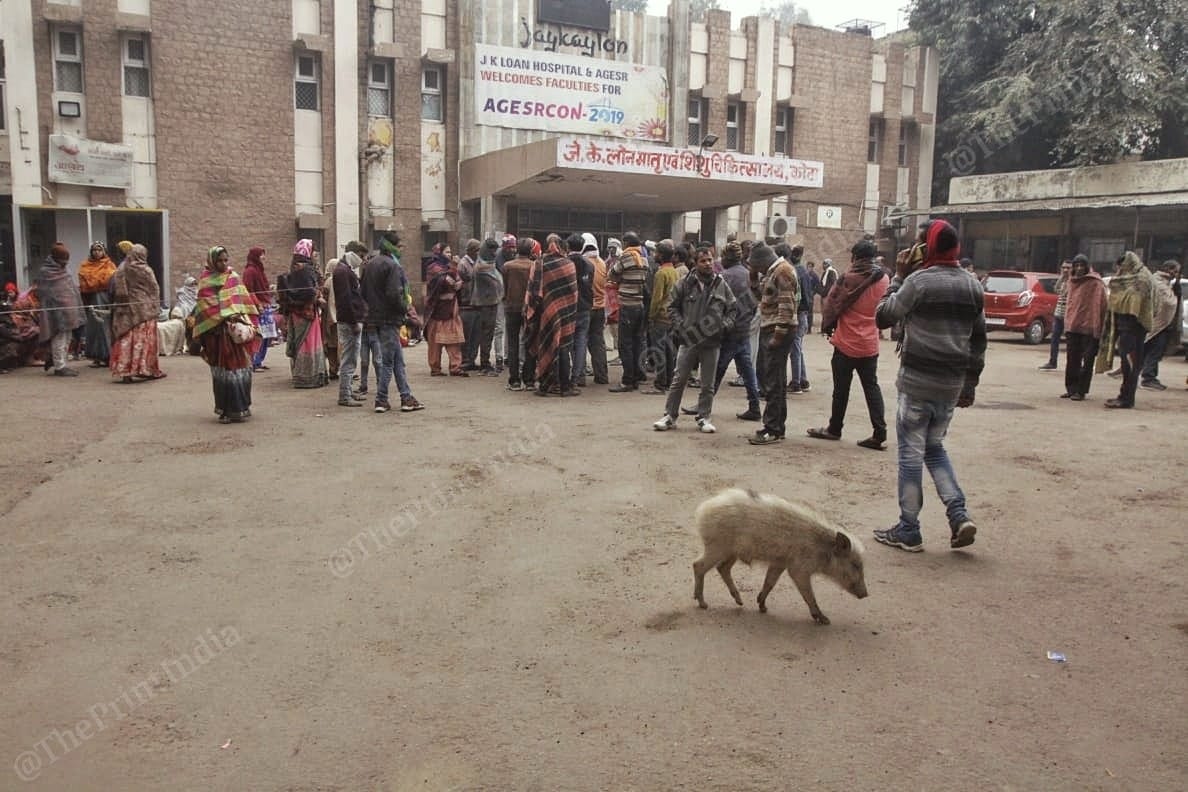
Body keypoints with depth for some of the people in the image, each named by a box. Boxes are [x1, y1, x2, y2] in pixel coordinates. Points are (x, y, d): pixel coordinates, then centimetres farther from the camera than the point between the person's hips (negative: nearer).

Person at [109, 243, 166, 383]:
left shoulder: (120, 271, 4)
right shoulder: (145, 270, -7)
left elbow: (114, 291, 8)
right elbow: (154, 290, -3)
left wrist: (118, 307, 15)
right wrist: (156, 308, 6)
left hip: (125, 310, 4)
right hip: (144, 310, -3)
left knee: (125, 340, 5)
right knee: (144, 340, 1)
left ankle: (125, 372, 3)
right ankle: (148, 370, 4)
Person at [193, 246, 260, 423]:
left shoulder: (233, 278, 13)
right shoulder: (206, 281, 1)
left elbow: (244, 300, 10)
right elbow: (205, 307, -7)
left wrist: (242, 319, -3)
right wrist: (224, 317, -17)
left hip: (237, 326, 4)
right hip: (218, 331, -4)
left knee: (241, 367, 3)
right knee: (224, 370, -2)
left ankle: (241, 407, 13)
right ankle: (226, 410, 3)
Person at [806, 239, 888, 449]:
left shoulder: (849, 279, -14)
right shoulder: (883, 280, 1)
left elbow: (832, 305, -5)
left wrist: (827, 326, 11)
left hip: (846, 343, -4)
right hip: (870, 344, 4)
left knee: (841, 389, 7)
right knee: (872, 387, 7)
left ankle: (834, 429, 19)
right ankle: (879, 434, 2)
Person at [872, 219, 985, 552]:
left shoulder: (918, 281, -11)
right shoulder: (973, 285, 10)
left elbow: (883, 317, -5)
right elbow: (978, 340, 13)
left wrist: (898, 277, 3)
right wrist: (970, 385, 18)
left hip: (917, 381, -6)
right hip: (952, 384, 6)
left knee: (911, 453, 2)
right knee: (934, 447, 20)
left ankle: (908, 531, 9)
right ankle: (959, 515, 8)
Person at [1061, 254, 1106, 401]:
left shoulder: (1096, 283, -6)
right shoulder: (1072, 282, 14)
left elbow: (1099, 306, -10)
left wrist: (1097, 328, -14)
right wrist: (1067, 324, 13)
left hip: (1088, 328, -6)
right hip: (1073, 327, 6)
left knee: (1087, 361, 0)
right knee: (1072, 360, 7)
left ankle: (1081, 391, 2)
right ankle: (1071, 389, 14)